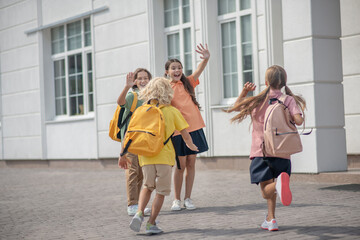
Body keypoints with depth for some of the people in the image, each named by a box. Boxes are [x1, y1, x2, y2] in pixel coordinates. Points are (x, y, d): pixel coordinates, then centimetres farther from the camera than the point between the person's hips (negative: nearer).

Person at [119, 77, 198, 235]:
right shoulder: (172, 111, 1)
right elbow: (185, 134, 2)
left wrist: (123, 154, 10)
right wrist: (190, 145, 22)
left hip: (145, 156, 3)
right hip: (164, 156, -2)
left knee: (148, 186, 23)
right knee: (161, 191, 9)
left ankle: (139, 213, 2)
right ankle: (151, 223, 6)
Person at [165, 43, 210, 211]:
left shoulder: (188, 83, 8)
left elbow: (199, 70, -8)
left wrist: (206, 58, -26)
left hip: (194, 128, 3)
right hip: (178, 131, -3)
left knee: (191, 164, 6)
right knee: (181, 165, -1)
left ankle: (188, 198, 15)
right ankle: (177, 199, 13)